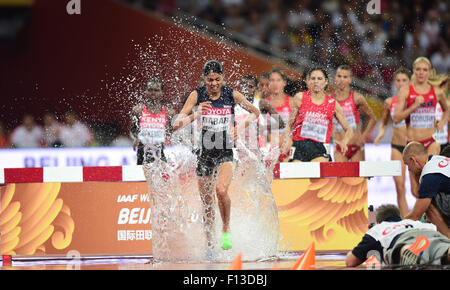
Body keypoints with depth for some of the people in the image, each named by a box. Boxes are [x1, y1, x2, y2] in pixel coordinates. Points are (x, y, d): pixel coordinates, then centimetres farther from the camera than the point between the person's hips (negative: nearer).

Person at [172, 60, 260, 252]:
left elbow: (255, 112, 14)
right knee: (207, 202, 8)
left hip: (225, 152, -1)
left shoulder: (231, 95, -3)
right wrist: (195, 115, -27)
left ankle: (226, 230, -4)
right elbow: (176, 125, -9)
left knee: (221, 190, -27)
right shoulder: (197, 96, -4)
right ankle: (209, 246, 23)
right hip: (204, 153, 1)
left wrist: (242, 126, -5)